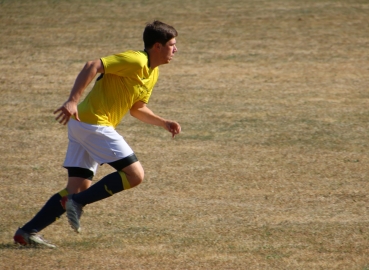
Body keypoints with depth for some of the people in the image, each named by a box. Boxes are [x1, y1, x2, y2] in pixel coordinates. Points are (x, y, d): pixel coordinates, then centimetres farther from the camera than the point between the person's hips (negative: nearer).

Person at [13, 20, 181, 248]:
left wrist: (164, 123, 14)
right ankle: (77, 203, -9)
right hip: (94, 123, -10)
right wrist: (72, 101, -30)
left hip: (84, 126, 10)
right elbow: (93, 66, -22)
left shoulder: (153, 73, 16)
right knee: (135, 174, -11)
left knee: (78, 189, 6)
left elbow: (137, 109, 26)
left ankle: (27, 232, 4)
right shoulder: (135, 61, -14)